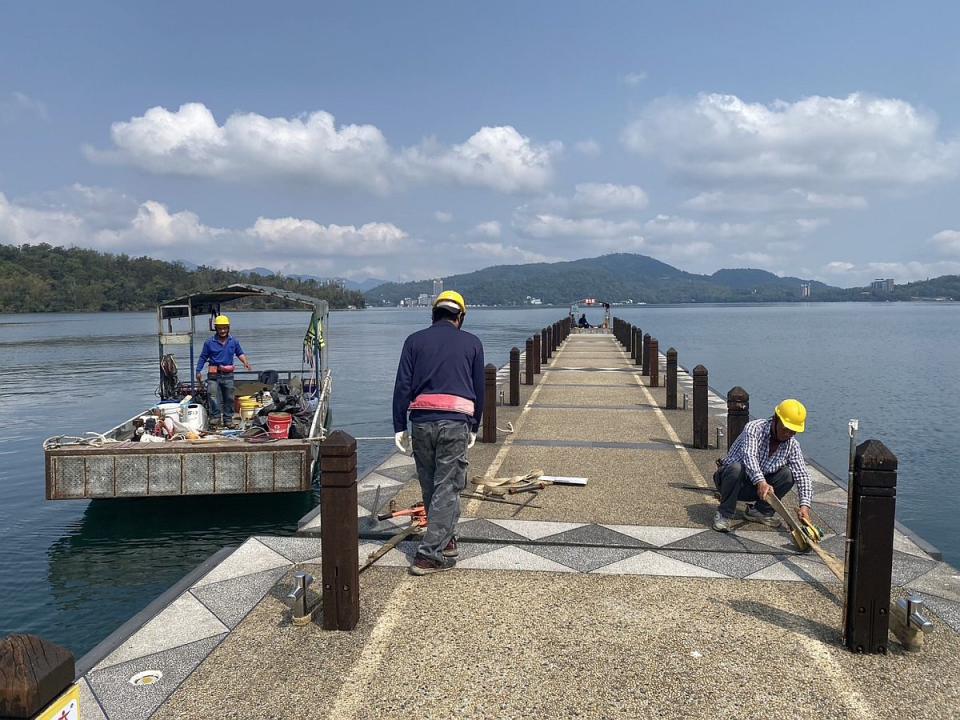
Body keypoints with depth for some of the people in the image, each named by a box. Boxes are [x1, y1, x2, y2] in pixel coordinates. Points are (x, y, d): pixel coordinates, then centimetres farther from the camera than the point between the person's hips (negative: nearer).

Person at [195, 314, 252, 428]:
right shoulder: (210, 343, 0)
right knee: (213, 396, -12)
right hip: (214, 374, -2)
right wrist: (198, 371, 1)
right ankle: (215, 417, -6)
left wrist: (245, 362, -2)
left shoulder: (233, 341, 6)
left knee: (229, 398, 7)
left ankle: (228, 419, 16)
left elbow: (240, 353, 17)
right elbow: (203, 357, 5)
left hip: (228, 374, 2)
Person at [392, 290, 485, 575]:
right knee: (447, 487, 1)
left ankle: (444, 539, 30)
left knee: (429, 485, 16)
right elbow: (479, 389, 11)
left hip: (421, 421, 2)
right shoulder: (472, 343, 9)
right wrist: (474, 428, 18)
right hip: (456, 422, -2)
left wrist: (399, 427, 5)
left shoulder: (415, 340, 10)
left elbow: (402, 386, 3)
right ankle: (431, 553, -3)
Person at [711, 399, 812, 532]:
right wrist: (761, 482, -54)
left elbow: (802, 476, -11)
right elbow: (749, 456, -37)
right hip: (732, 479, -4)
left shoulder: (792, 445, -5)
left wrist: (805, 505, -28)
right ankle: (724, 514, -21)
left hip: (756, 489, 5)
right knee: (736, 467, -37)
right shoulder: (754, 428, -21)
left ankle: (760, 511, -2)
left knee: (787, 474, -17)